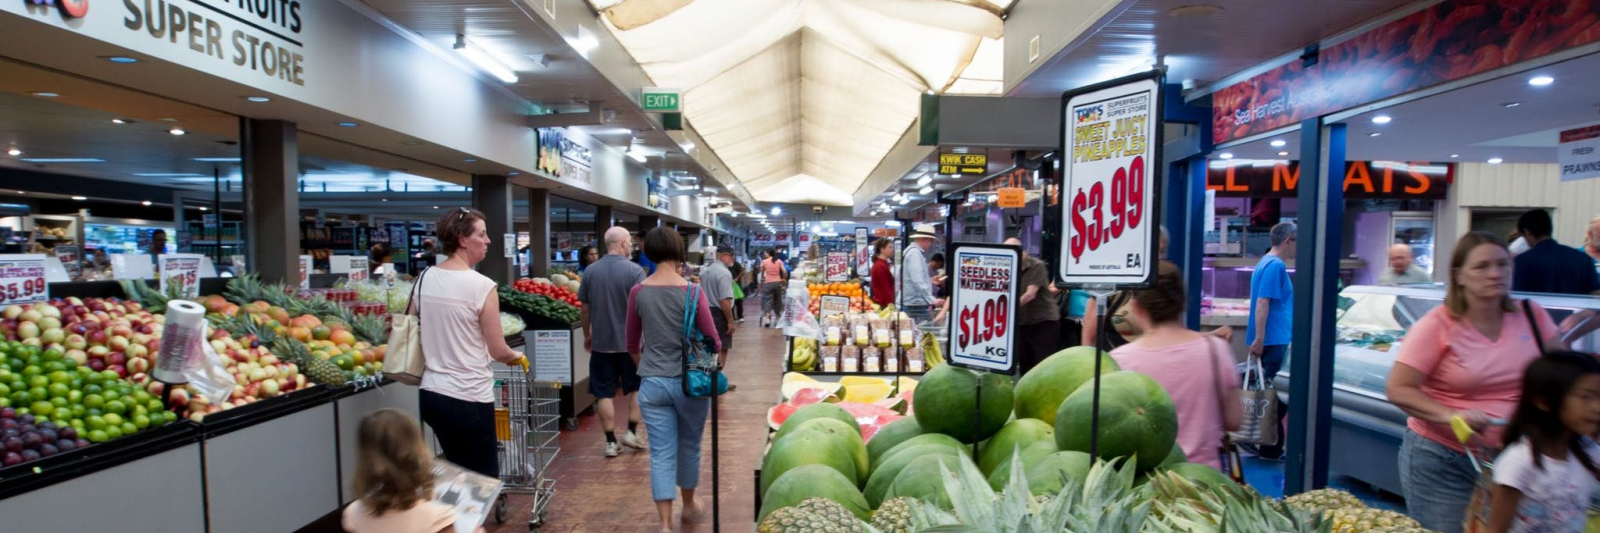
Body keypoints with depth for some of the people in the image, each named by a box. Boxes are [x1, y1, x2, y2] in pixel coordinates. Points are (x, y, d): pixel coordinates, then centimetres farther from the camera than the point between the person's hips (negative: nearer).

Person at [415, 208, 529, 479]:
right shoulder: (481, 286, -15)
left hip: (430, 394, 7)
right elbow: (498, 351, -10)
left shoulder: (424, 278, 4)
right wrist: (516, 356, 10)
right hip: (468, 398, -7)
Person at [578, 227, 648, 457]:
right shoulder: (634, 270, -11)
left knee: (604, 393, 9)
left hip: (601, 343, 3)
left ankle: (611, 442, 12)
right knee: (636, 388, 17)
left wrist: (587, 336, 19)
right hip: (630, 342, -2)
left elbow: (584, 309, 7)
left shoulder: (590, 271, 1)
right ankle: (631, 432, 17)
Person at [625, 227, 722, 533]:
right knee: (689, 447, 19)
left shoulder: (638, 292, -3)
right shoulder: (692, 292, -12)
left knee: (661, 454, 7)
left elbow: (632, 345, 8)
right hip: (689, 381, -1)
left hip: (652, 383, 2)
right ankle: (689, 507, 39)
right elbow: (713, 343, -9)